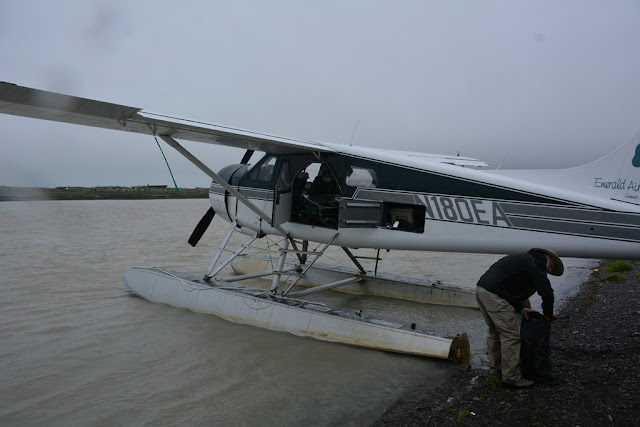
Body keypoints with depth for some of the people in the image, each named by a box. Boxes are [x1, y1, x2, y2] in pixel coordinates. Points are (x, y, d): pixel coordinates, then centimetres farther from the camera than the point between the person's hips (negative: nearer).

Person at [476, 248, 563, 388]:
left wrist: (520, 308, 25)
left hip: (481, 288, 10)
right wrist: (548, 314, 9)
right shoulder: (536, 265, -3)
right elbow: (547, 292, -8)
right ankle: (511, 377, 7)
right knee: (511, 335, -1)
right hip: (494, 296, -10)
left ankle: (495, 368, 37)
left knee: (494, 331, 24)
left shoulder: (524, 259, 26)